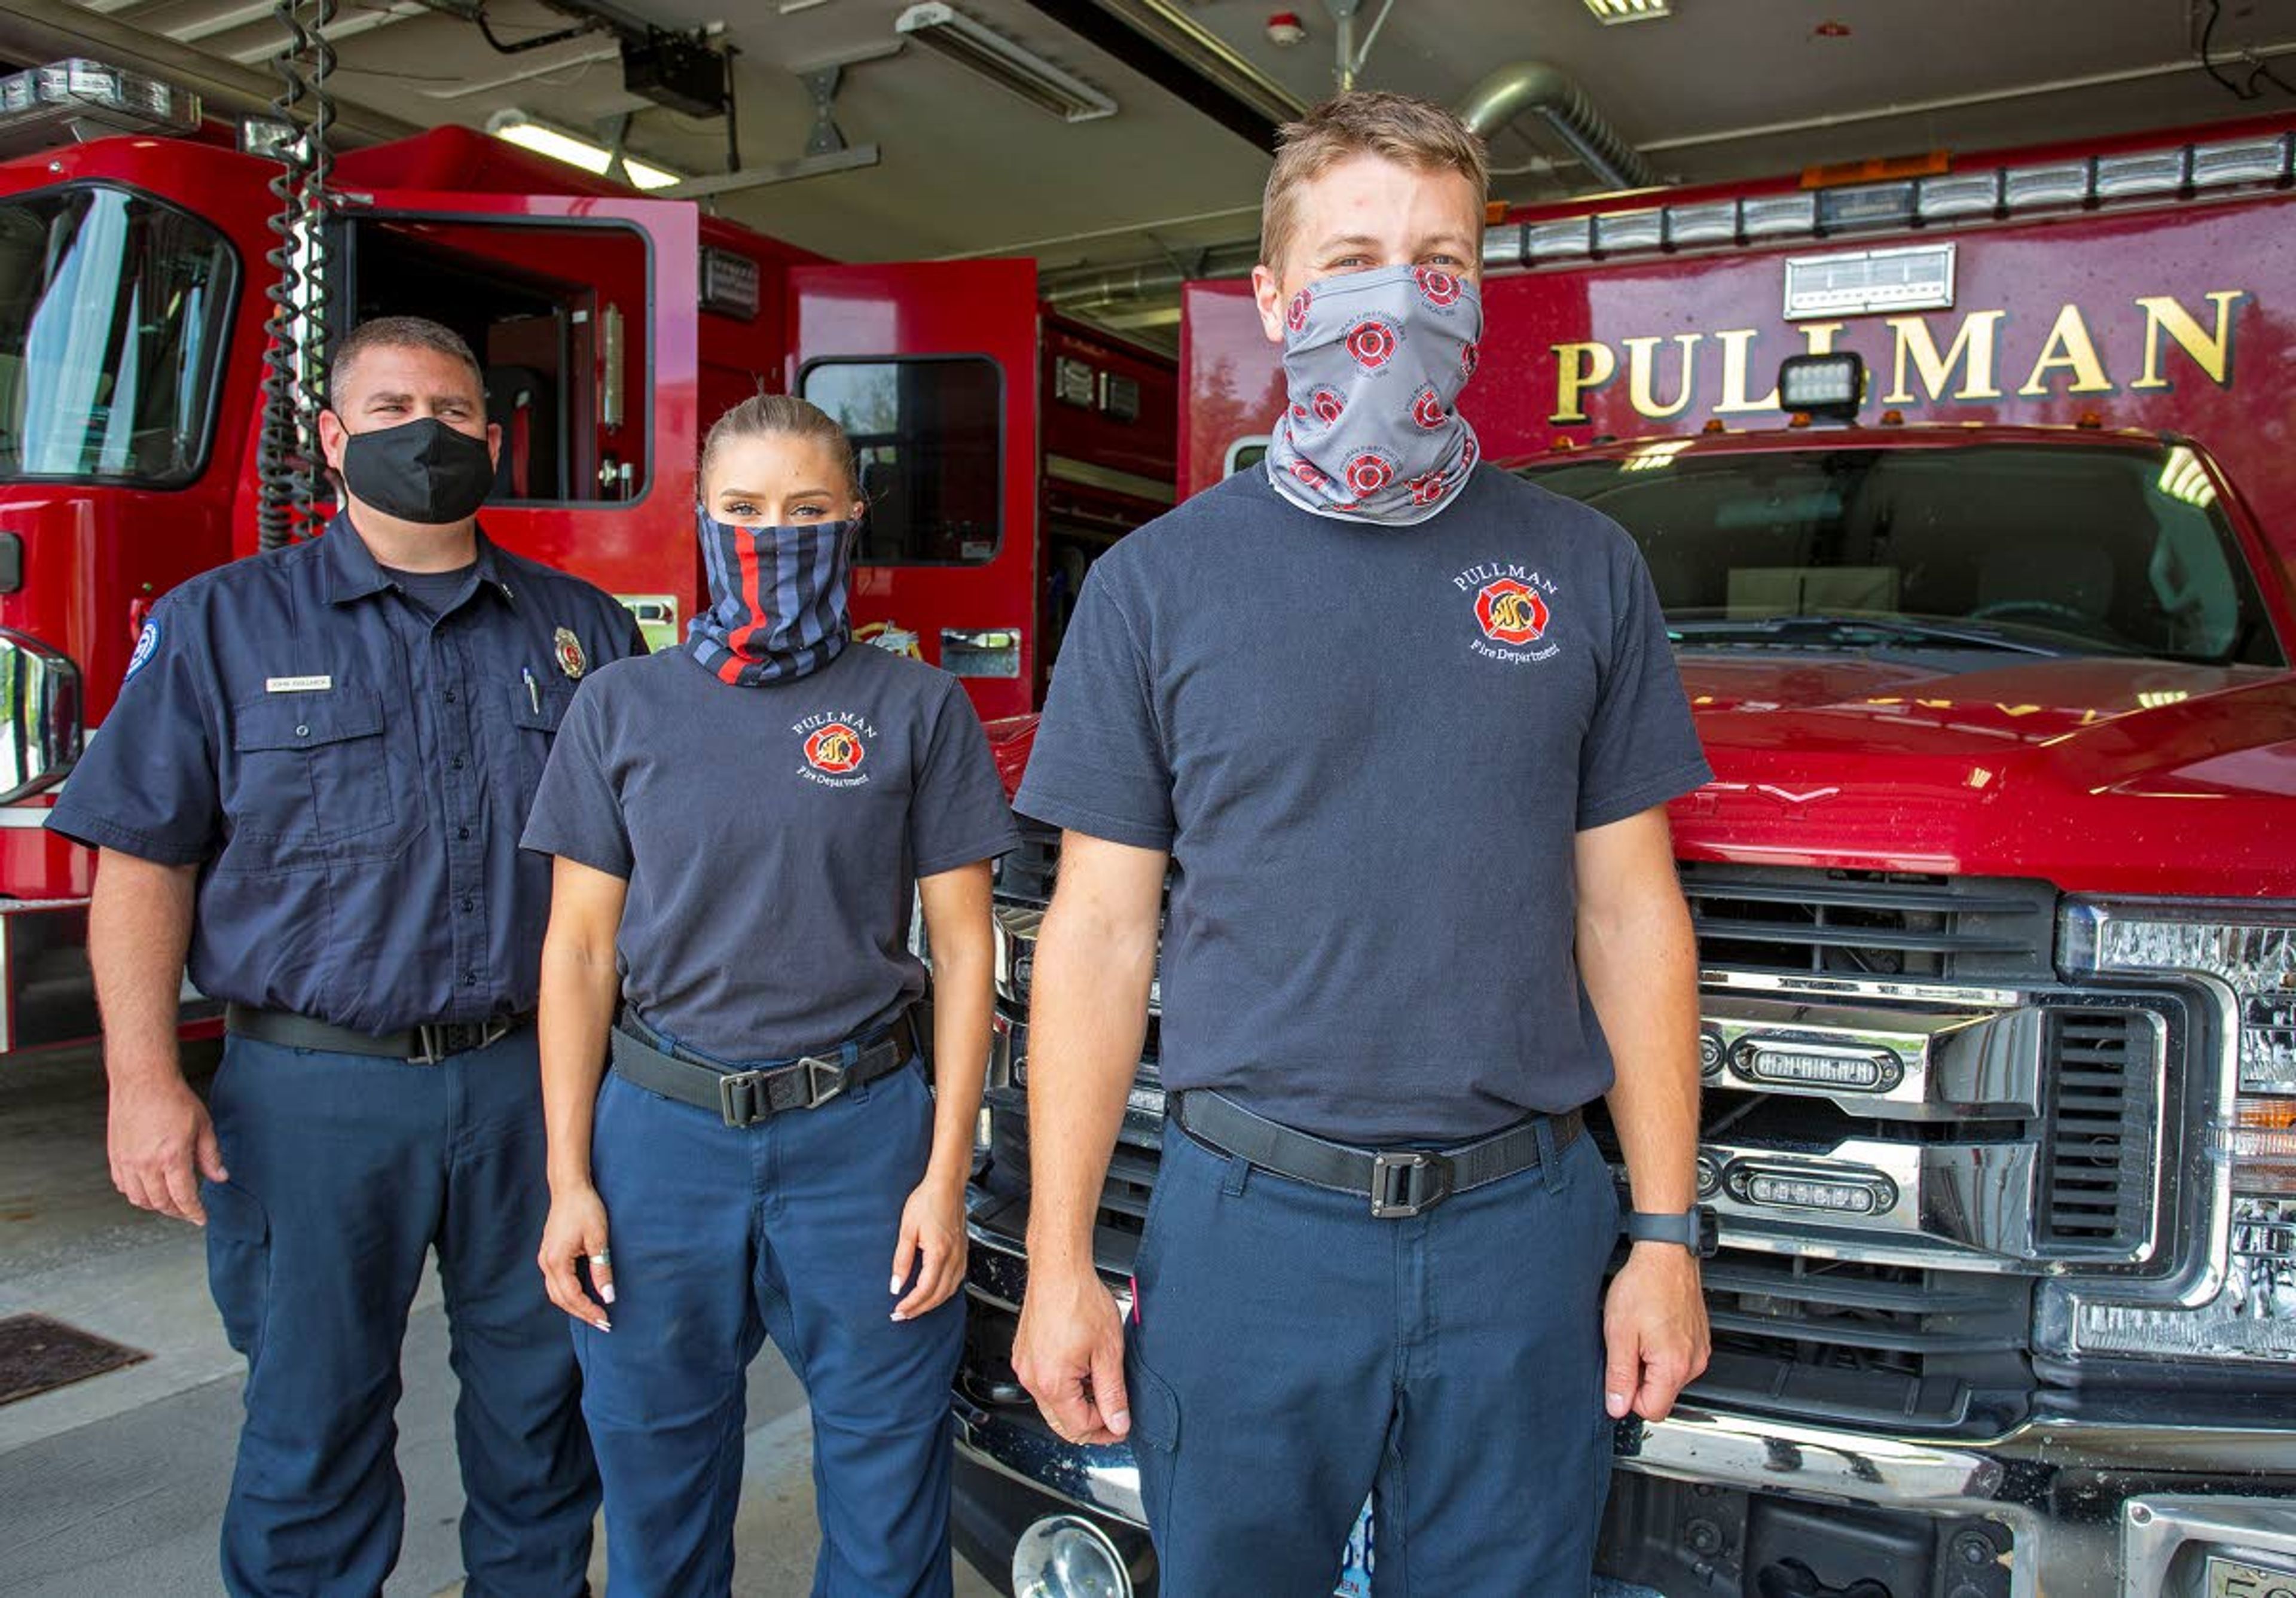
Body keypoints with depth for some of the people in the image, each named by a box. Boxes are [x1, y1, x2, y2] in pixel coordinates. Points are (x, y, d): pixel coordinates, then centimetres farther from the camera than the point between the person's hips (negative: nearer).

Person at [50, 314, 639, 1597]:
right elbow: (144, 860, -1)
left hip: (537, 1086, 2)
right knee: (313, 1424, 11)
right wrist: (146, 1081, -9)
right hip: (316, 1094, -1)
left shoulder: (584, 629, 6)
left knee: (542, 1406, 14)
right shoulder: (220, 624, 2)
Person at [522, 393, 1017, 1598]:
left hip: (861, 1135, -1)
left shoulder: (917, 710, 0)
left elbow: (963, 948, 0)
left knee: (887, 1488, 9)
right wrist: (569, 1180, 1)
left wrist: (945, 1178, -4)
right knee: (655, 1479, 16)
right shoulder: (623, 708, 5)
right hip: (660, 1132, 2)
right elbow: (580, 951, 5)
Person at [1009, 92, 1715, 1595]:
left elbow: (1628, 911, 5)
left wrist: (1668, 1234, 1)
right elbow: (1101, 930, -1)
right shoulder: (1157, 582, -1)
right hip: (1247, 1227, -1)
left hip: (1523, 1232, 1)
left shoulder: (1585, 568, 3)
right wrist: (1060, 1261, -4)